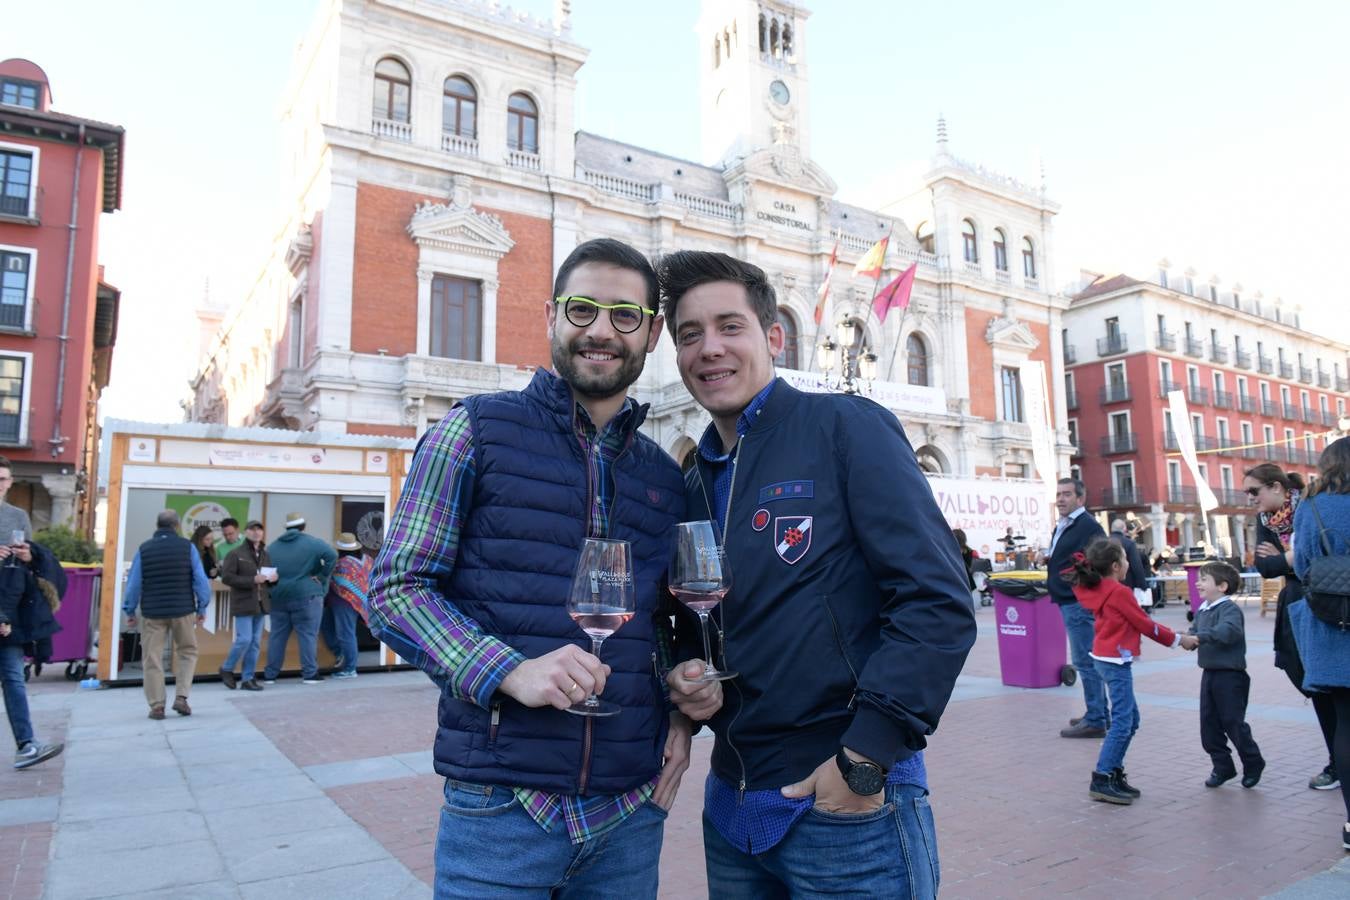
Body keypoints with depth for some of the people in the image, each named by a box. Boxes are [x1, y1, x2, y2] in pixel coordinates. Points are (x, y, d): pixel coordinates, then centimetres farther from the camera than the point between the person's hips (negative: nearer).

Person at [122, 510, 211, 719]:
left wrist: (129, 611, 12)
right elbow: (201, 580, -2)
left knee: (152, 659, 8)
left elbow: (133, 583, 2)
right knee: (187, 651, 15)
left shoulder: (144, 549, 1)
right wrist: (202, 607, 6)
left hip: (152, 612, 0)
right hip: (183, 610, 0)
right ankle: (181, 697, 4)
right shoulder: (187, 547, -1)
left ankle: (156, 706, 8)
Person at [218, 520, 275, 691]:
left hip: (260, 604, 6)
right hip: (243, 604, -6)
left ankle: (248, 678, 14)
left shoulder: (266, 555, 15)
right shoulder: (236, 553, -5)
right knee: (244, 640, -9)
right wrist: (252, 580, -20)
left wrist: (273, 578, 1)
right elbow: (226, 577, -13)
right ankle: (226, 669, 16)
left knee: (255, 642, 7)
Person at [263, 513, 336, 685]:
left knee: (277, 636, 11)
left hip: (278, 597, 5)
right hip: (306, 596, -5)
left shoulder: (272, 546, 12)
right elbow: (331, 556, -19)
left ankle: (270, 674, 16)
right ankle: (310, 673, 1)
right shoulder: (312, 542, -5)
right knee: (308, 635, 0)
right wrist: (322, 577, -11)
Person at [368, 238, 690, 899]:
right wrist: (509, 671, -20)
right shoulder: (478, 430, -3)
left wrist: (679, 715, 2)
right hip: (500, 811, -4)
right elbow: (395, 590, -7)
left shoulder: (666, 479, 10)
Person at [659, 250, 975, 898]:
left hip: (852, 805, -6)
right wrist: (685, 674, -2)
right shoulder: (693, 485, 9)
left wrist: (863, 760, -18)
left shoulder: (847, 428, -9)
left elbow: (939, 602, -15)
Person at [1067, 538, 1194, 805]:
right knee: (1122, 723, -7)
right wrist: (1178, 639, 4)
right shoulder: (1119, 592, -15)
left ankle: (1115, 774, 18)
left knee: (1130, 719, 16)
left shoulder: (1096, 590, 10)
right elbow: (1145, 624, -8)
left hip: (1106, 659, 9)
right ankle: (1101, 781, -7)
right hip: (1116, 661, -9)